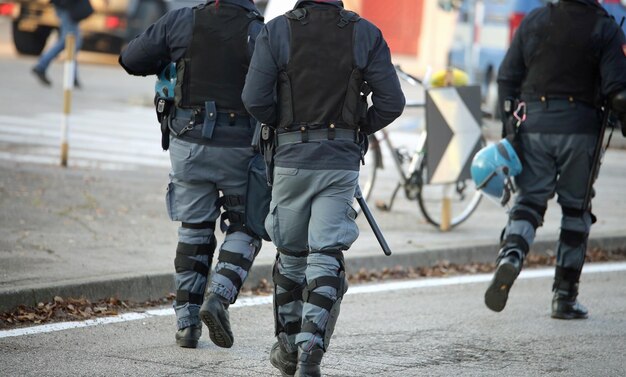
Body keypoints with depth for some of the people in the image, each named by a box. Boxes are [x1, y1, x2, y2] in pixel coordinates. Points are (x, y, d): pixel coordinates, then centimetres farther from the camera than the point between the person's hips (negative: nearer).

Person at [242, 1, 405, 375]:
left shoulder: (277, 31, -6)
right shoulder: (366, 34, -2)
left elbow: (255, 98, -11)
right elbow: (392, 102, -3)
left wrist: (281, 123, 9)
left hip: (291, 157, 0)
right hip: (342, 160, 0)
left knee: (290, 254, 16)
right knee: (327, 258, 0)